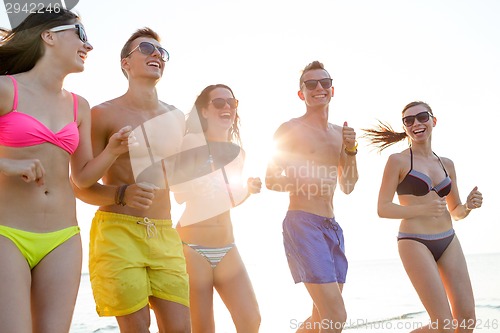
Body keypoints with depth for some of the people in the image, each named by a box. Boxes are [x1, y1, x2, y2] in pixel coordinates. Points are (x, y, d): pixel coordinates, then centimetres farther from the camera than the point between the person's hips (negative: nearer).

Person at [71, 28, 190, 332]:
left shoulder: (177, 118, 13)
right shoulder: (104, 114, -2)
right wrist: (122, 194, -21)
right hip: (118, 229, -4)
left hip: (164, 232, 5)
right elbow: (81, 186, -2)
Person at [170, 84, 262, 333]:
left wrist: (249, 189, 4)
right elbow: (180, 194, -20)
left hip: (227, 249, 6)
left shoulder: (237, 152, 10)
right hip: (191, 248, -6)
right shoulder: (191, 142, -8)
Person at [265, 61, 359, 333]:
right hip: (302, 223, -7)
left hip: (332, 226, 8)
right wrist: (305, 182, -19)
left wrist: (351, 150, 3)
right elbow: (271, 180, -5)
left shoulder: (339, 133, 15)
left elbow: (347, 187, 17)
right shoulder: (290, 129, -3)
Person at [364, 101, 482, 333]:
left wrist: (468, 206, -4)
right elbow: (383, 209, -8)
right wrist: (423, 209, -20)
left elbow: (455, 212, 18)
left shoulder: (447, 164, 13)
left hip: (448, 242, 6)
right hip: (415, 243, -6)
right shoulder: (398, 160, -3)